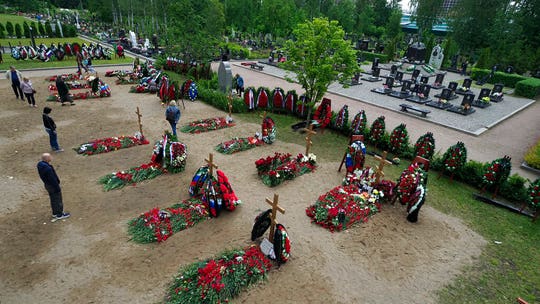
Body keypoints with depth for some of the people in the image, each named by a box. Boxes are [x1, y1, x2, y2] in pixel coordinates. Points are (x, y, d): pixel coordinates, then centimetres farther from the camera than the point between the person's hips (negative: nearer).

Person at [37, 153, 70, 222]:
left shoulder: (40, 164, -6)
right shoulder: (48, 168, -35)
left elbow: (42, 176, 9)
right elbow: (53, 179, -26)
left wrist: (46, 182, 21)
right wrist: (57, 188, -16)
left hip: (47, 185, 9)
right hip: (52, 186, -9)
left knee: (53, 199, 24)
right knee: (58, 200, 10)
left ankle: (55, 213, 40)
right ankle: (59, 215, 26)